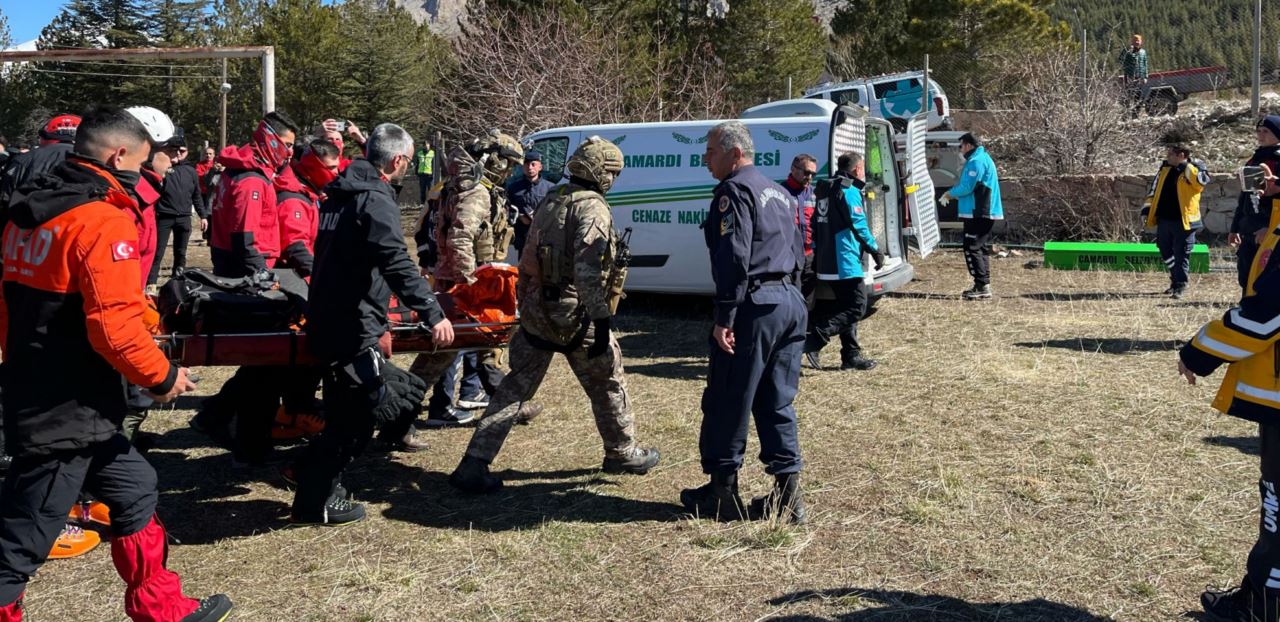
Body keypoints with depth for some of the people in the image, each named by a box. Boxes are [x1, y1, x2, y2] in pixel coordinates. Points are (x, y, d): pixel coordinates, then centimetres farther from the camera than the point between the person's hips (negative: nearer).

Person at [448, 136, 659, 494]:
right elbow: (588, 272, -23)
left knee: (515, 387, 8)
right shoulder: (593, 209, -13)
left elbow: (530, 258, 17)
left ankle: (474, 465, 4)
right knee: (607, 385, 14)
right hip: (575, 318, -7)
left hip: (535, 312, 7)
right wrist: (602, 321, -23)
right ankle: (623, 454, 30)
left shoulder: (551, 203, 13)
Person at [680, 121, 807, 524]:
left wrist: (725, 317, -18)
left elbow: (734, 258, -18)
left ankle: (722, 493, 9)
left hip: (756, 305, -9)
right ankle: (787, 495, 13)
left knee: (726, 404, 1)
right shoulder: (777, 192, 21)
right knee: (777, 403, 12)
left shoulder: (734, 191, -7)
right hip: (791, 303, 9)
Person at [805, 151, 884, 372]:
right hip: (844, 262, -10)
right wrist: (875, 250, -7)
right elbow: (858, 224, -15)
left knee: (847, 307, 15)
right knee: (857, 306, -8)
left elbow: (817, 225, 21)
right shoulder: (849, 190, -10)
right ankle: (814, 341, -16)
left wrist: (817, 256, 25)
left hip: (826, 261, 10)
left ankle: (851, 355, 17)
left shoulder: (825, 190, 17)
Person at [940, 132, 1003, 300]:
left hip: (977, 214, -11)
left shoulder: (976, 161, -15)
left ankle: (982, 286, -12)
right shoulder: (984, 158, 20)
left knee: (972, 249, -9)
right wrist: (953, 193, 14)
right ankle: (983, 286, 18)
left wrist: (950, 194, -3)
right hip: (986, 212, 11)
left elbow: (967, 187, -20)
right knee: (982, 249, 14)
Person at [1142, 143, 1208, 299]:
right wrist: (1148, 205, 13)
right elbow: (1155, 187, 19)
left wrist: (1188, 166, -25)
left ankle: (1180, 286, 6)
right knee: (1165, 252, 17)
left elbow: (1202, 181, -29)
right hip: (1164, 219, 7)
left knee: (1181, 255, -1)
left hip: (1183, 221, -7)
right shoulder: (1165, 168, 9)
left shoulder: (1192, 170, -8)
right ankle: (1175, 280, 35)